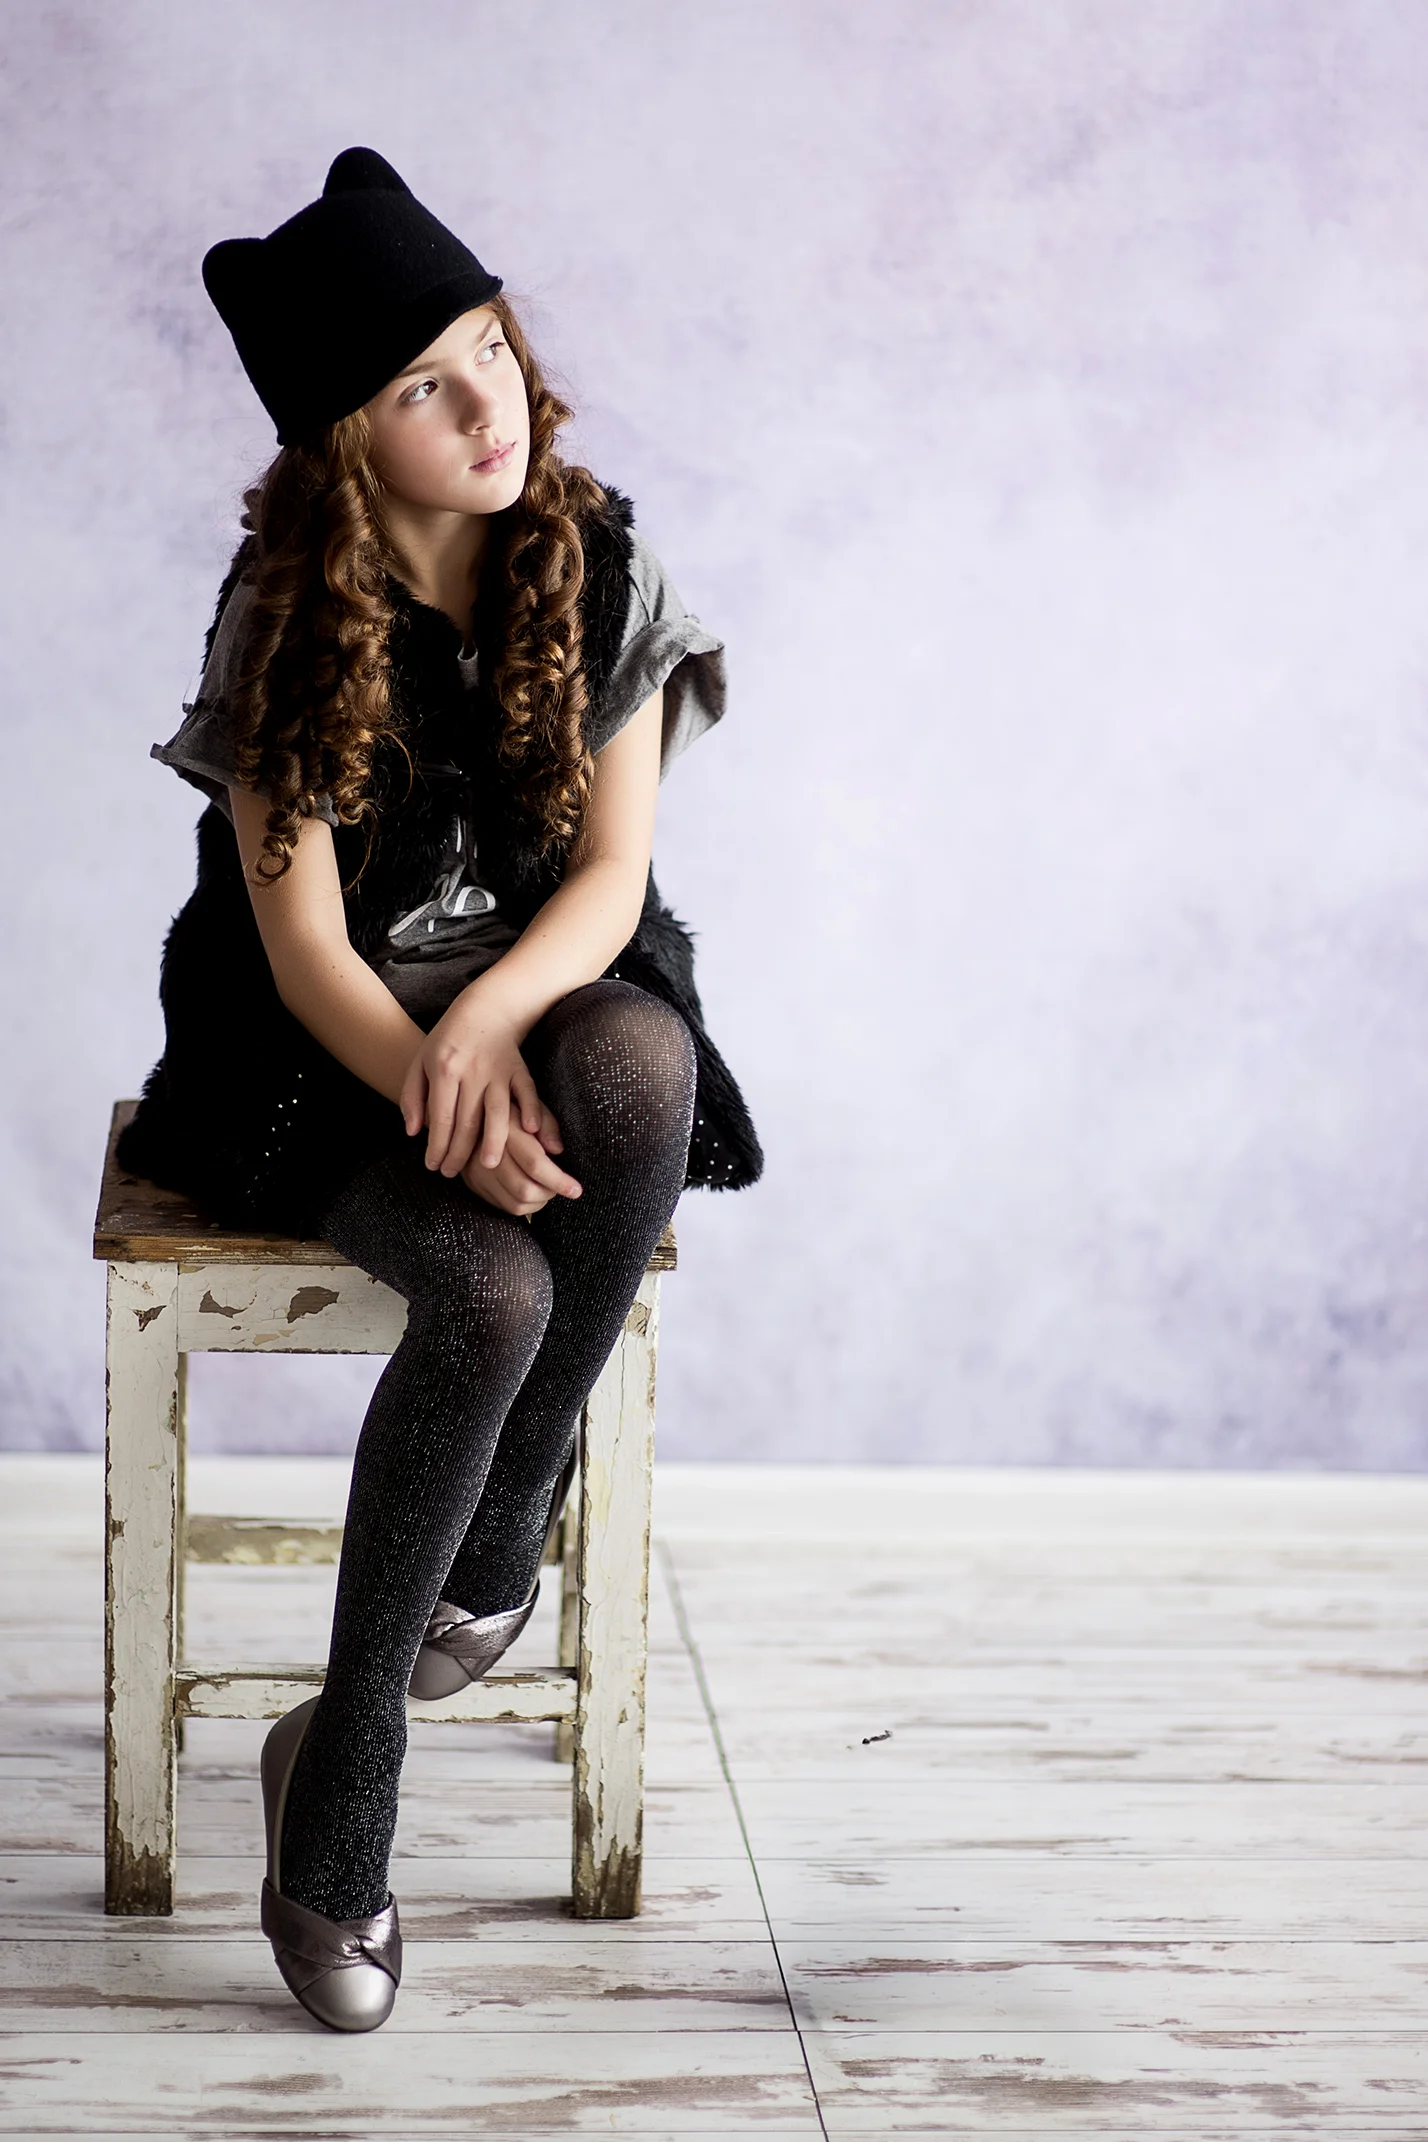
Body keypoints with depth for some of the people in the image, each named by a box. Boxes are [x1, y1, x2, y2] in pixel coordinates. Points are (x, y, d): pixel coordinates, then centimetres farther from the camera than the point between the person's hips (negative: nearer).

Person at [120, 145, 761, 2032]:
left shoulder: (600, 564, -5)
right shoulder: (289, 612, -11)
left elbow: (612, 872, -7)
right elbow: (304, 940, -13)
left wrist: (491, 1022, -27)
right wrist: (437, 1090, -31)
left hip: (549, 985, 2)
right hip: (332, 1039, -2)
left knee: (643, 1066, -36)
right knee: (492, 1292, -31)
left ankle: (501, 1544, -15)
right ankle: (343, 1763, -15)